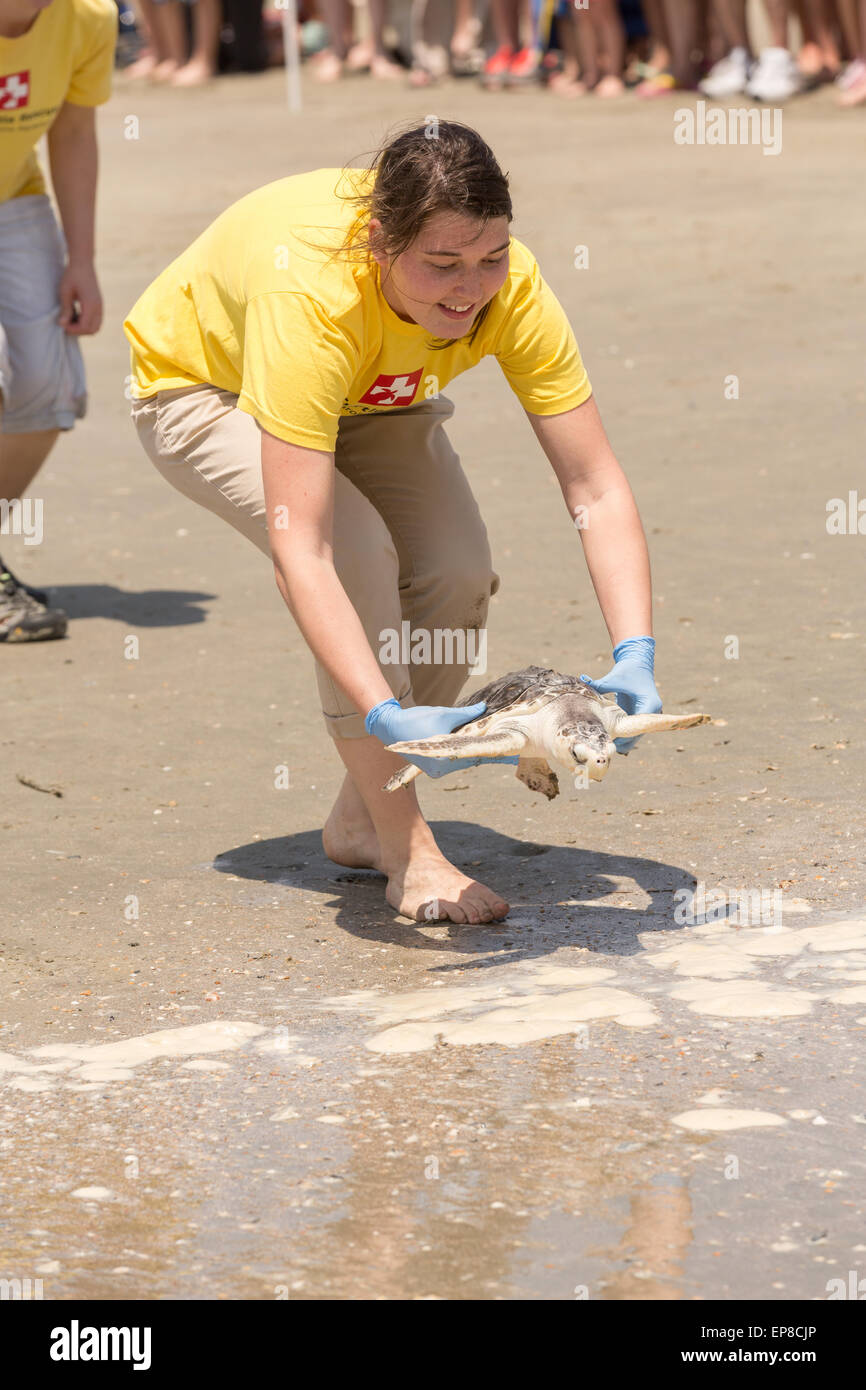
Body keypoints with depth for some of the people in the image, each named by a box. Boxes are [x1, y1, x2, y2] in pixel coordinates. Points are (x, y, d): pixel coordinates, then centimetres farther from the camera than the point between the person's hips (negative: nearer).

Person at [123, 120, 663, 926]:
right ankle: (406, 852, -18)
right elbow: (299, 551, -47)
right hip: (202, 386, -4)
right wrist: (389, 719, -55)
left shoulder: (509, 287, -31)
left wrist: (635, 656, -41)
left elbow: (596, 488, -27)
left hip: (367, 397, 5)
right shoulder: (311, 293, -44)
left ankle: (360, 819, 4)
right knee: (356, 550, -29)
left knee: (459, 572, -18)